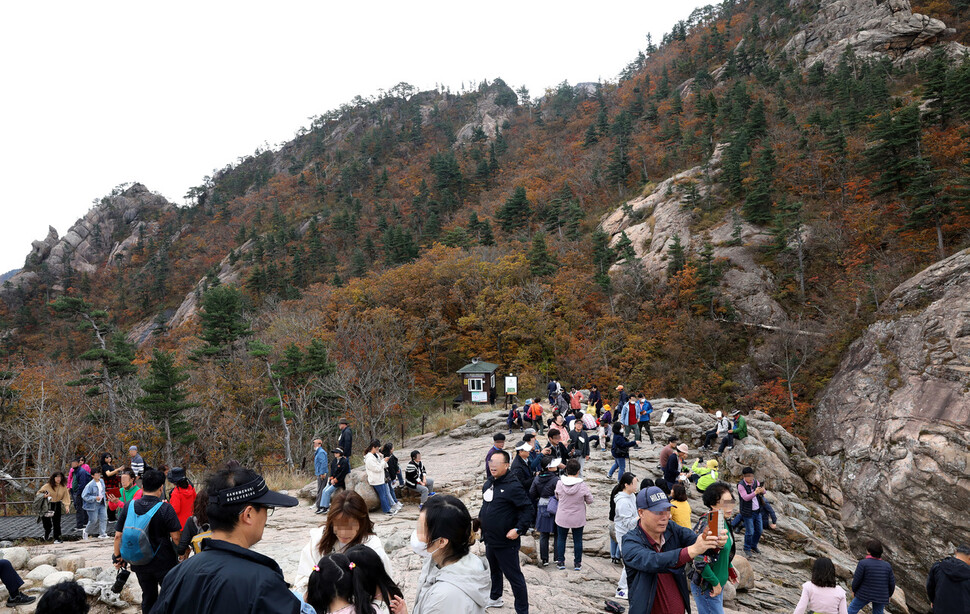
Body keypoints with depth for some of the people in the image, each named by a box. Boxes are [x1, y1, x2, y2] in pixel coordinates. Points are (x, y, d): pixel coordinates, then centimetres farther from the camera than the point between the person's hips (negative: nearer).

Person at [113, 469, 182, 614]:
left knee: (148, 598, 18)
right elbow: (175, 537, -15)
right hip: (163, 563, -4)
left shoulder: (129, 507, -4)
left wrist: (117, 557, 13)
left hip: (139, 563, 4)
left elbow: (118, 535, 1)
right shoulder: (165, 508, -17)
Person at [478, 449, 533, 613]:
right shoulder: (488, 484, 5)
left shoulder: (513, 486, -20)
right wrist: (480, 520, 13)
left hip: (506, 543, -9)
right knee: (494, 571, 27)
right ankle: (495, 598, 48)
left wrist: (519, 529, -25)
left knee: (514, 577, 1)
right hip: (489, 540, 9)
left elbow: (528, 509, -21)